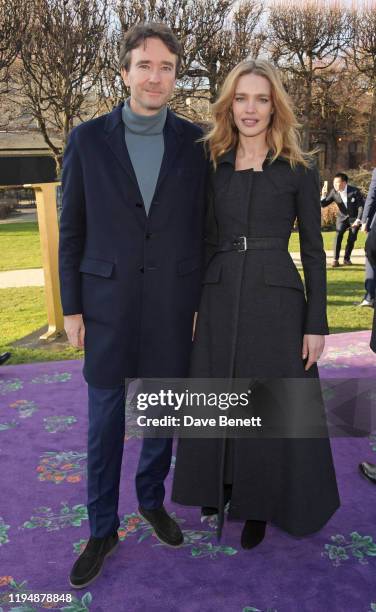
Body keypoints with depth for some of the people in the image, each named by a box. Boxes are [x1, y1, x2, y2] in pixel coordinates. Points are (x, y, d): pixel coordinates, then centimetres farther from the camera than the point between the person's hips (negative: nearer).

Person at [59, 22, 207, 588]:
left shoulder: (195, 142, 1)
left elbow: (203, 226, 4)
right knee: (105, 422, 9)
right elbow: (72, 231, 1)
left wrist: (203, 300, 3)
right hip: (109, 303, -1)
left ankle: (152, 500, 39)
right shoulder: (88, 139, -1)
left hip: (174, 304, 1)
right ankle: (103, 529, 27)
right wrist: (72, 308, -1)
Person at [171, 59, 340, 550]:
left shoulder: (299, 170, -1)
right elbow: (208, 241, 11)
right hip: (220, 300, 3)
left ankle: (261, 503, 30)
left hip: (276, 301, -3)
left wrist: (316, 324, -6)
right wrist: (198, 304, 9)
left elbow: (313, 250, -1)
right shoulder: (214, 167, 8)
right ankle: (221, 484, 38)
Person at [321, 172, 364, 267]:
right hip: (342, 217, 2)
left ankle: (346, 259, 12)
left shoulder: (355, 191, -20)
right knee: (338, 235, -17)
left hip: (355, 218, -2)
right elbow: (323, 205, -8)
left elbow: (361, 206, -14)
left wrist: (358, 220, -20)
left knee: (351, 239, -4)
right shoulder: (334, 192, -11)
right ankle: (335, 259, -15)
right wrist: (323, 195, -27)